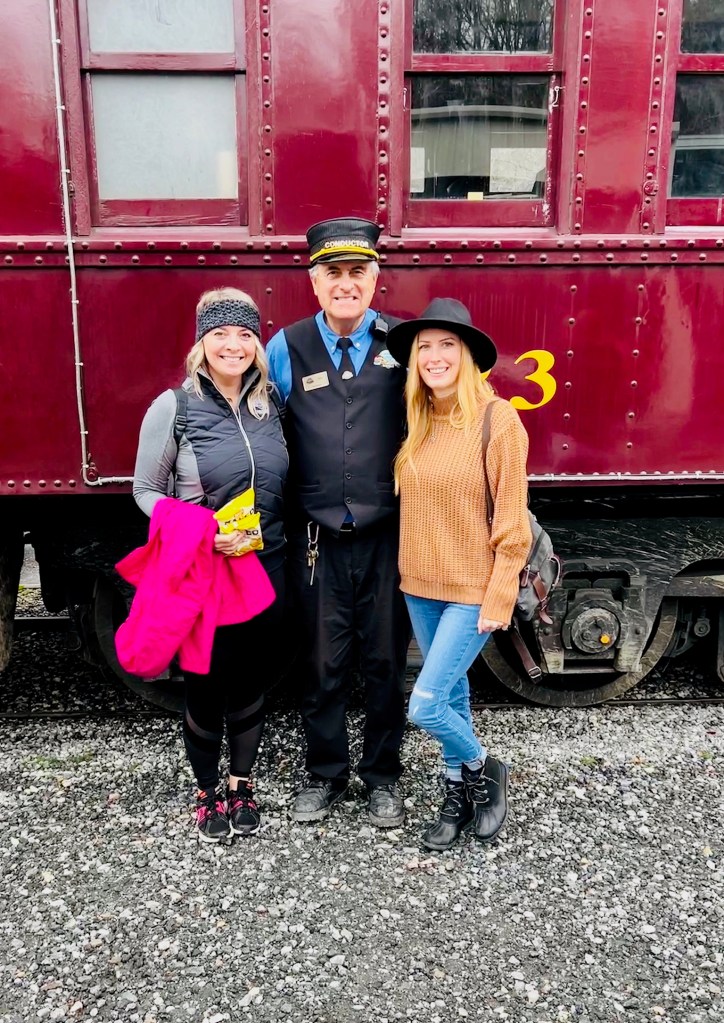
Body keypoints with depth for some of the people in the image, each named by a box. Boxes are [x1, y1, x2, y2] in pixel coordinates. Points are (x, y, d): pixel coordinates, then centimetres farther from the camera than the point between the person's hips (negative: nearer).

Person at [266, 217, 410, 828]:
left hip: (388, 536, 0)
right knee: (323, 664, 12)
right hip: (318, 540, 0)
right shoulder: (288, 348, 1)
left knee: (386, 662, 12)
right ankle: (325, 773, 33)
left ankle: (383, 775, 32)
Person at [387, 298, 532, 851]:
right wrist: (410, 566, 7)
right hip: (421, 585, 6)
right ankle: (459, 796, 38)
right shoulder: (417, 421, 4)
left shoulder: (497, 419, -14)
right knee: (452, 692, 19)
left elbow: (512, 519, -14)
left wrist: (499, 598, -14)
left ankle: (485, 769, 23)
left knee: (425, 706, -7)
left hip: (472, 590, -6)